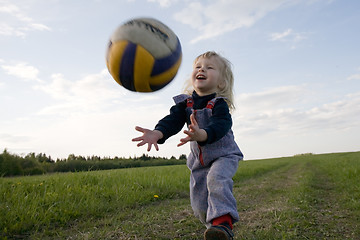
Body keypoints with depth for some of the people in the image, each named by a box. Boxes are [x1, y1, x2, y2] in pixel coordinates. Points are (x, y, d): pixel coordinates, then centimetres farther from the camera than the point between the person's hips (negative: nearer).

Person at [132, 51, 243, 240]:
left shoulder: (219, 104, -19)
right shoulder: (184, 103, -5)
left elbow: (220, 125, -37)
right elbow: (173, 120, -19)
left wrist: (202, 134, -59)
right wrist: (158, 133, -41)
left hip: (223, 155, -4)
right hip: (198, 160, 5)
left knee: (216, 178, -37)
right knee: (199, 204, 6)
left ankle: (223, 222, -33)